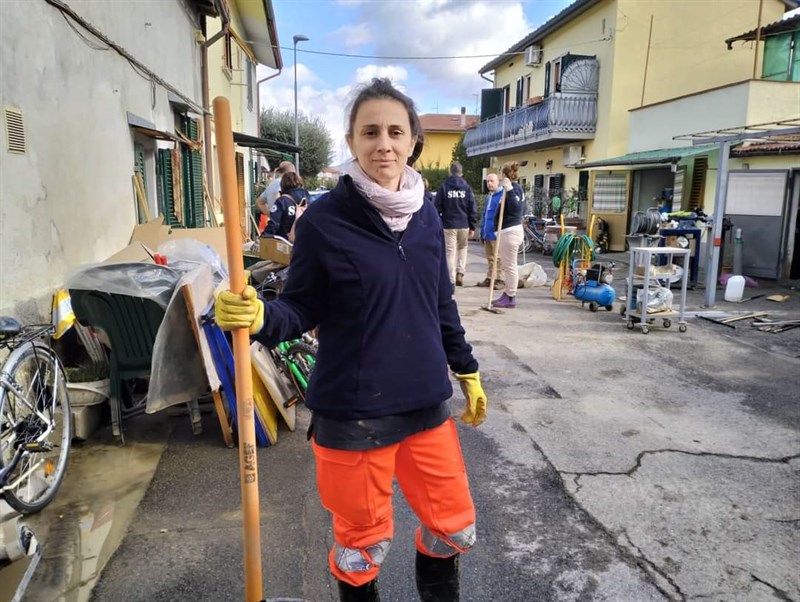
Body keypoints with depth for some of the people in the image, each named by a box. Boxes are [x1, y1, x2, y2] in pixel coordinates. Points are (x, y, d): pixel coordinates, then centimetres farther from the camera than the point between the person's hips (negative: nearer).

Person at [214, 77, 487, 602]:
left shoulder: (426, 214, 2)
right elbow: (302, 310, -8)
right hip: (352, 412, -4)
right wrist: (259, 318, -29)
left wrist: (467, 372, 16)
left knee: (455, 527, 19)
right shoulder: (324, 219, -13)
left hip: (426, 403, 5)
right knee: (364, 539, 15)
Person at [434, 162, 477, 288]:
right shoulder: (466, 187, 2)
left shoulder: (443, 187, -2)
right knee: (462, 248, 22)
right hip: (464, 225, 2)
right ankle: (460, 273, 8)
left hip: (448, 225, -2)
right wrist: (472, 227, 7)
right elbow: (472, 209, 2)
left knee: (450, 252, 1)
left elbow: (438, 208, -3)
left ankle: (451, 281, -1)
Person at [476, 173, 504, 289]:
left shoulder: (503, 195, -10)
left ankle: (500, 279, 1)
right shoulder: (489, 196, 19)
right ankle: (489, 278, 22)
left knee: (498, 258, -4)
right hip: (487, 233, 9)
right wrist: (482, 230, 20)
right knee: (490, 258, 15)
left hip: (496, 233, -9)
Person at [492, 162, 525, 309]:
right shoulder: (516, 188, 16)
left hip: (510, 231, -11)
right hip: (512, 229, 11)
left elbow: (515, 208, -27)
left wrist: (509, 190, -30)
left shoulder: (514, 188, -13)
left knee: (510, 266, -6)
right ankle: (508, 294, 23)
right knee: (509, 265, 15)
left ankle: (510, 298, -1)